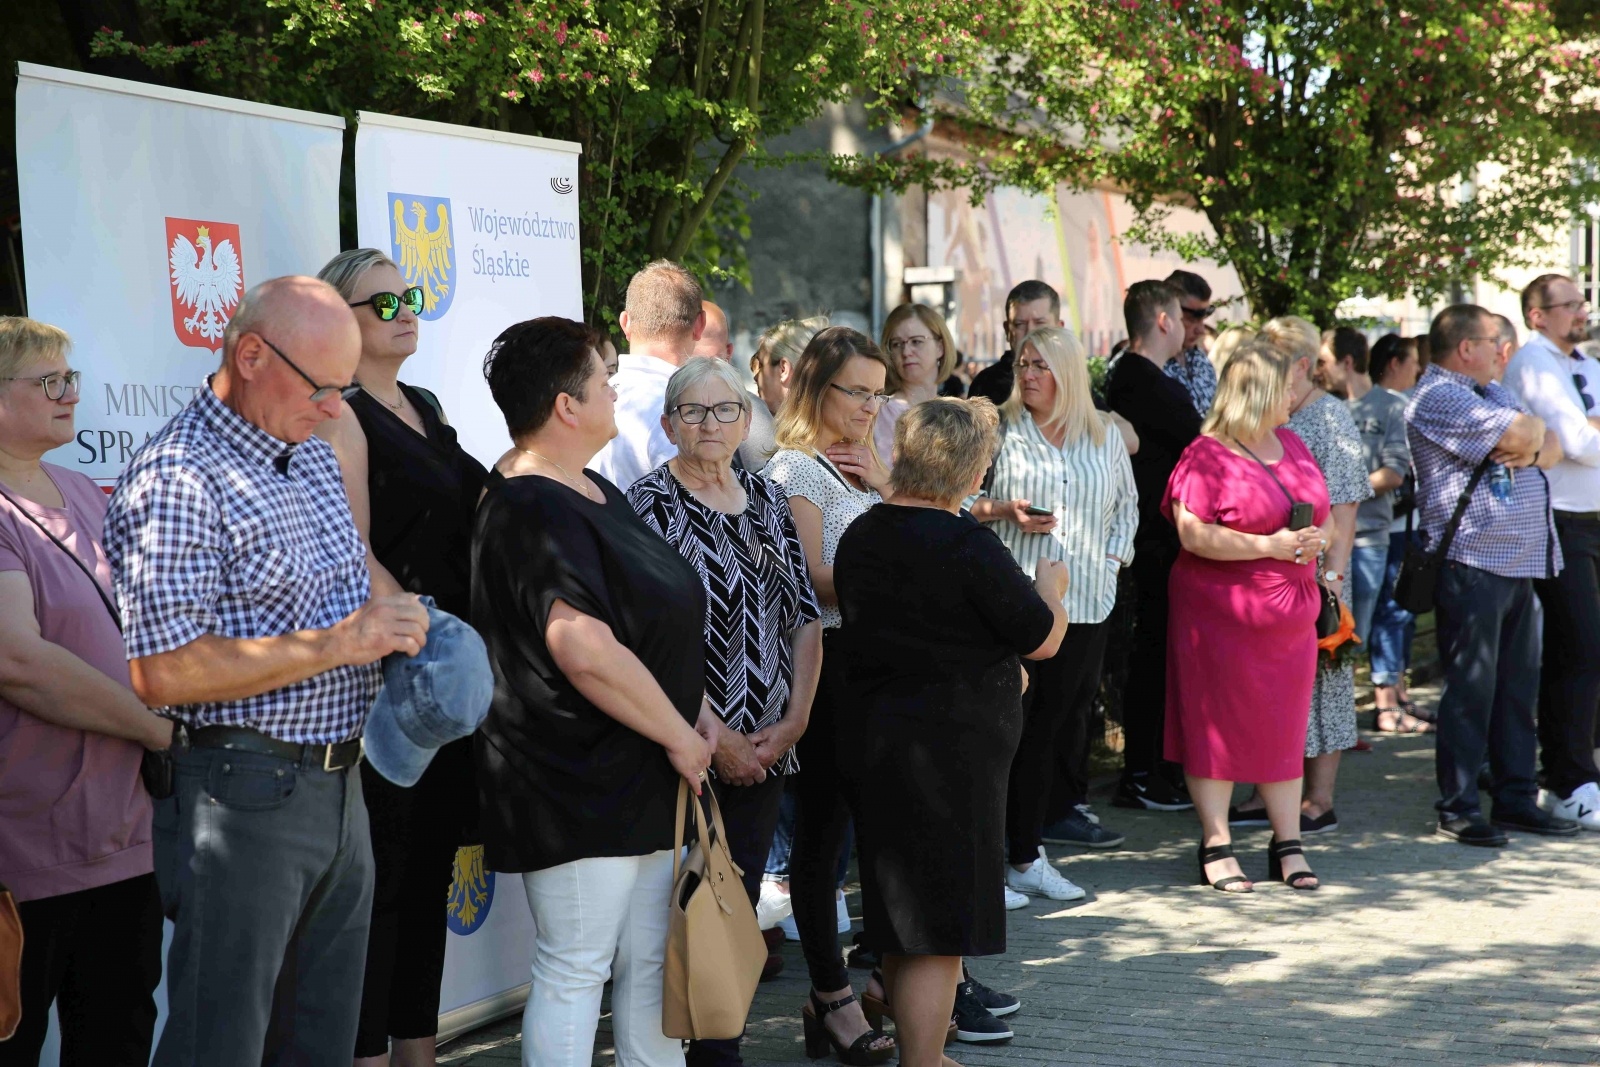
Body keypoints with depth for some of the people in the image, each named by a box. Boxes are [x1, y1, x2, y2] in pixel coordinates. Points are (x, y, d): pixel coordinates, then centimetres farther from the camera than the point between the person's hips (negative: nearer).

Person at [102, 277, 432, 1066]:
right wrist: (336, 645, -20)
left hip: (338, 786, 8)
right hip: (241, 793, -8)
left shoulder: (314, 456, 12)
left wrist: (390, 628, 5)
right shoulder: (177, 481, -16)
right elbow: (163, 672, -23)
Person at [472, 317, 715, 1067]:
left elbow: (657, 622, 23)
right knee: (575, 969, -3)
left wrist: (697, 708, 9)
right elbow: (586, 650, -28)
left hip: (640, 780, 10)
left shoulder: (594, 492, 14)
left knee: (652, 963, 14)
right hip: (576, 785, -10)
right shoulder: (534, 511, -19)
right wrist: (679, 736, -18)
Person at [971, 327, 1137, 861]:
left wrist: (1114, 558, 8)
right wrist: (1006, 511, -12)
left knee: (1062, 716, 5)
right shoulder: (998, 431, 3)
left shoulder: (1105, 437, 13)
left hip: (1084, 602, 4)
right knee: (1013, 726, -7)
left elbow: (1126, 506, 23)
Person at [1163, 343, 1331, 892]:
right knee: (1218, 727, 1)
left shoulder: (1291, 444, 13)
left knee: (1284, 727, 10)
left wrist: (1315, 540, 2)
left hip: (1290, 614, 6)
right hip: (1223, 614, -6)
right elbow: (1193, 534, -18)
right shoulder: (1206, 456, -10)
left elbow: (1318, 514, 23)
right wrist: (1268, 546, -19)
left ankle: (1288, 845, 17)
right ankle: (1216, 847, 8)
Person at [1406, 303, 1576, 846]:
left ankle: (1516, 797, 17)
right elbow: (1523, 433, -20)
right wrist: (1533, 428, 3)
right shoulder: (1438, 399, -11)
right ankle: (1458, 807, 1)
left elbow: (1551, 446, 15)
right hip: (1472, 563, -9)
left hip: (1522, 562, 9)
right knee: (1470, 688, -5)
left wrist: (1533, 450, -7)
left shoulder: (1496, 392, 21)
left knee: (1519, 686, 11)